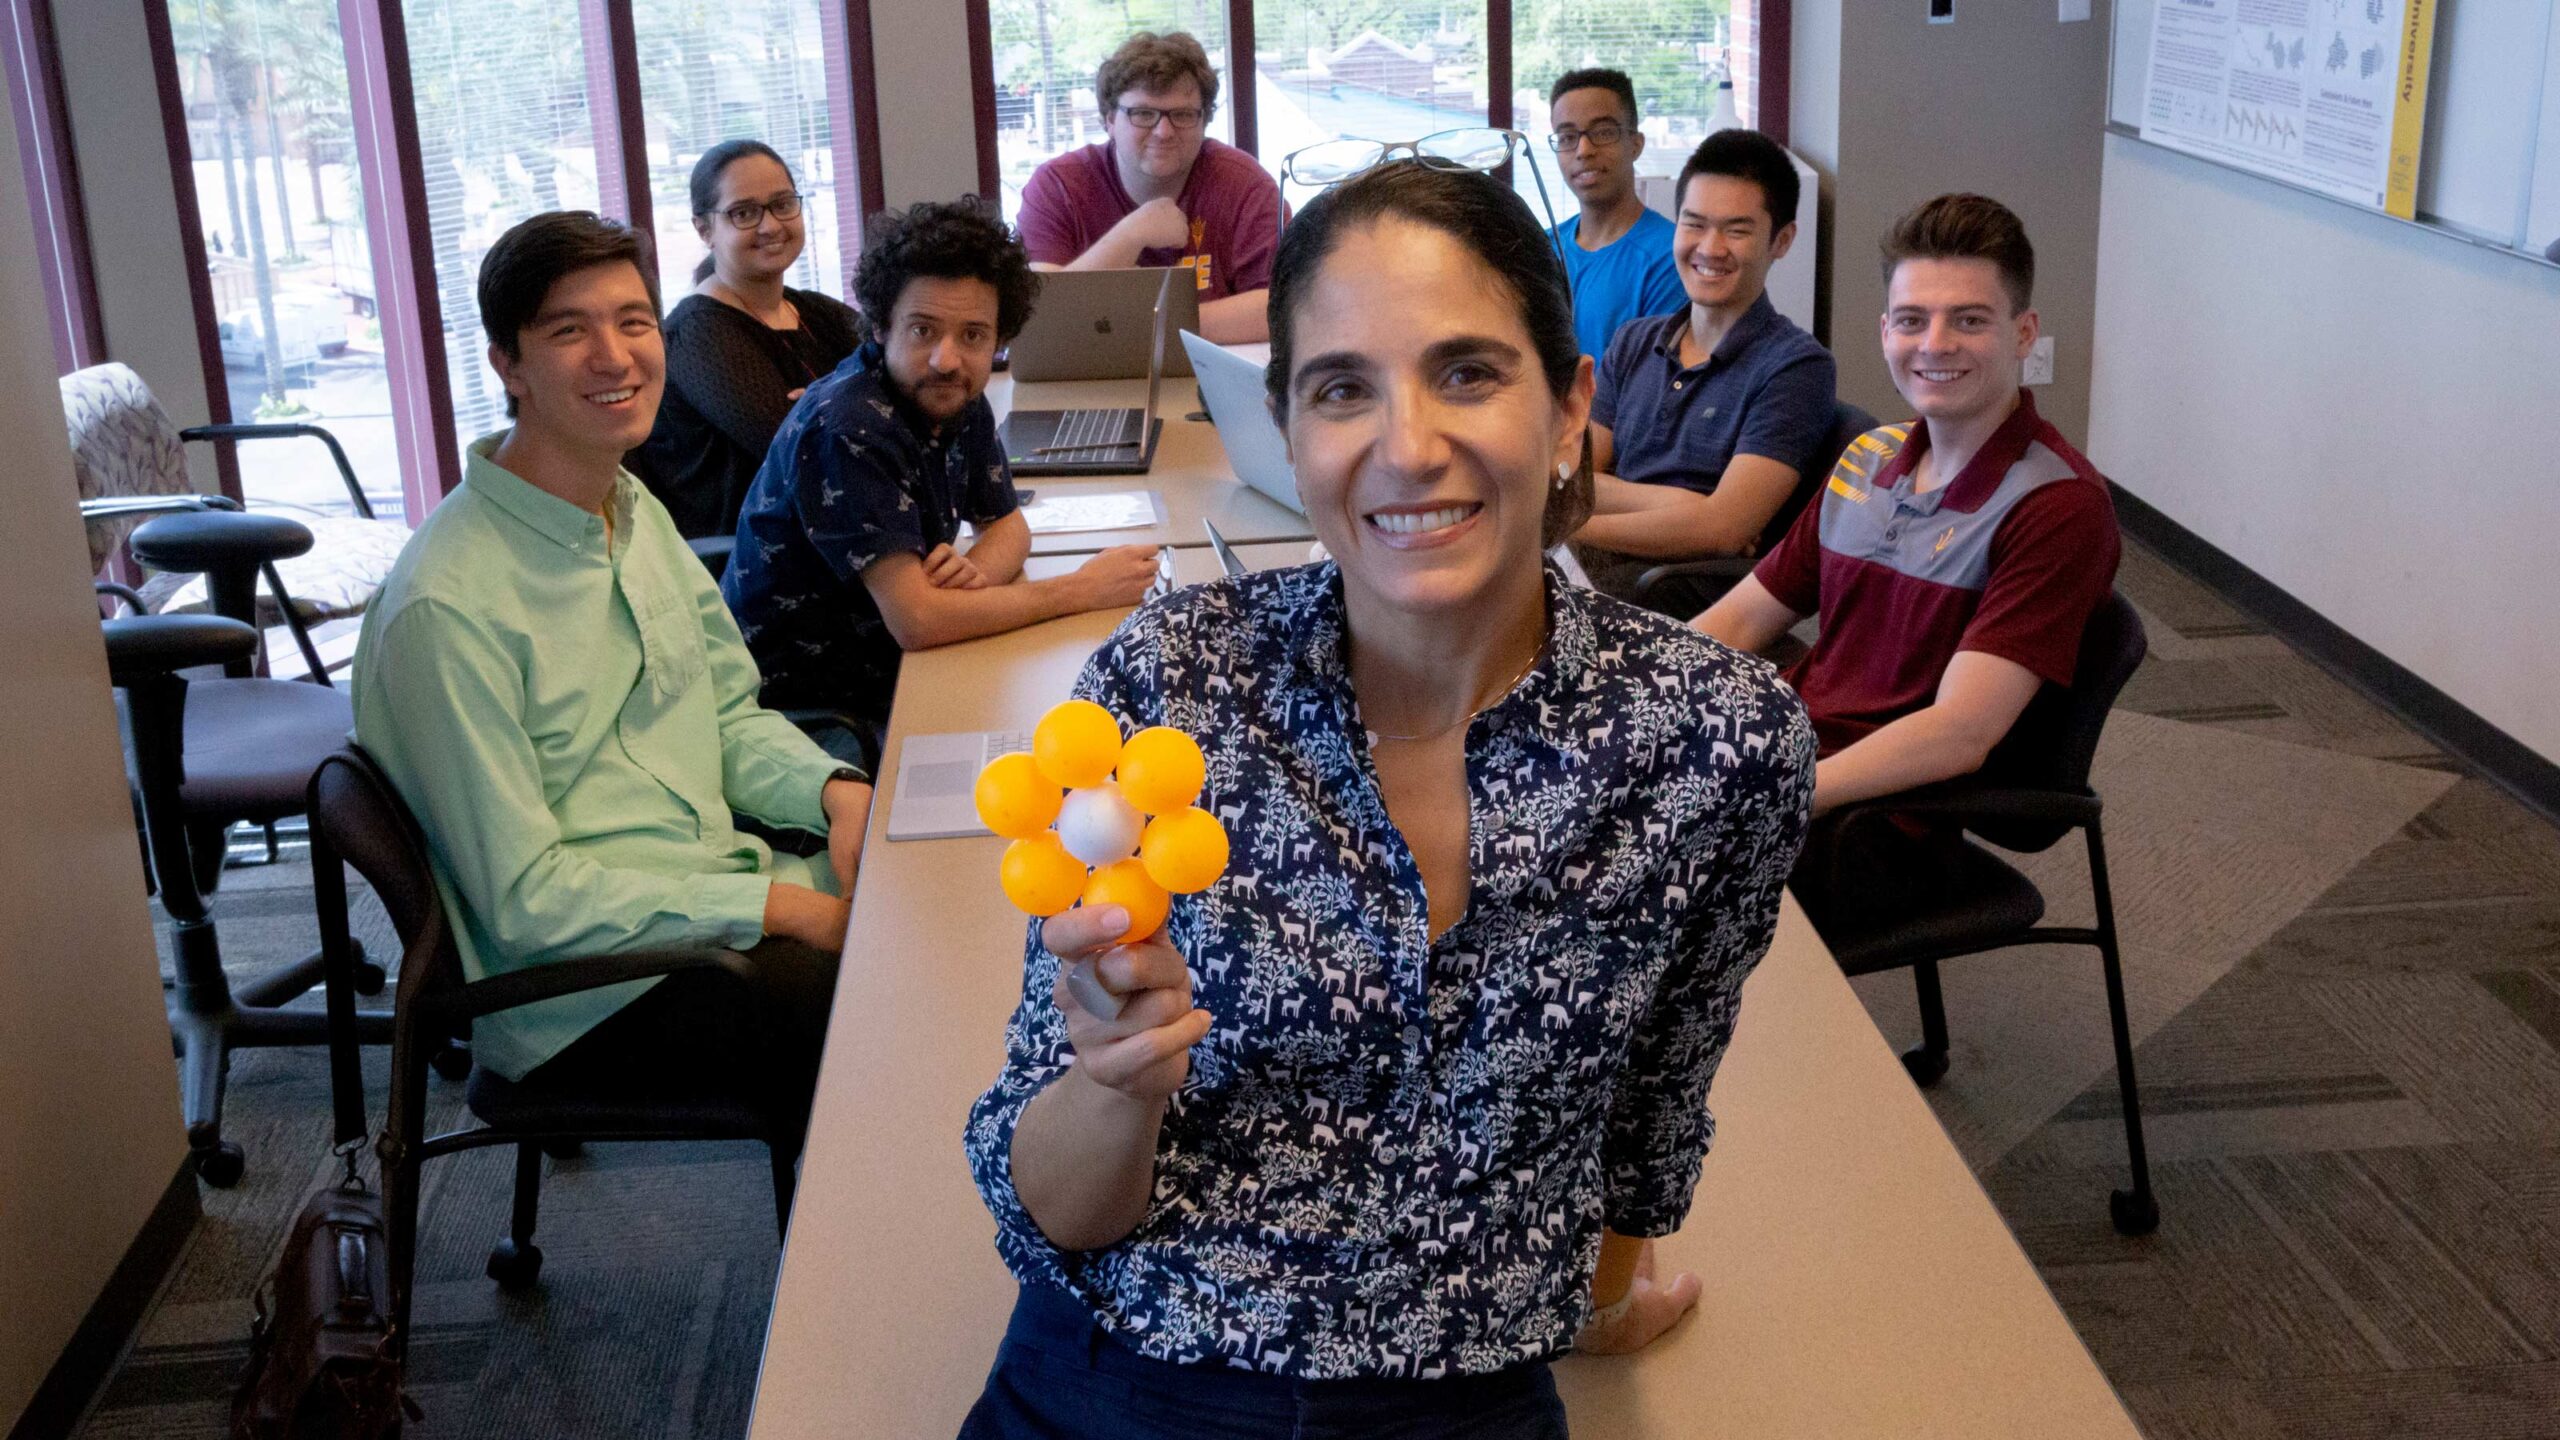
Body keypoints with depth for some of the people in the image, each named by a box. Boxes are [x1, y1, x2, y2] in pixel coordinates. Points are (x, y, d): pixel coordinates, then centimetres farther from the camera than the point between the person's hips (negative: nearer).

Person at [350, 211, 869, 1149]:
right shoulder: (446, 608, -19)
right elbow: (525, 900, -18)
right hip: (592, 994, -8)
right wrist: (776, 907, -19)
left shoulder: (638, 513, 9)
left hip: (729, 902, 8)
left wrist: (834, 790, -5)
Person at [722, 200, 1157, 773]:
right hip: (808, 710, -8)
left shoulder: (956, 398, 1)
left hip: (891, 675, 8)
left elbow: (1008, 524, 13)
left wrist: (976, 572, -13)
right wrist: (1083, 588, -22)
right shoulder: (845, 430, -25)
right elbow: (916, 620, -30)